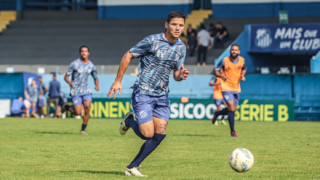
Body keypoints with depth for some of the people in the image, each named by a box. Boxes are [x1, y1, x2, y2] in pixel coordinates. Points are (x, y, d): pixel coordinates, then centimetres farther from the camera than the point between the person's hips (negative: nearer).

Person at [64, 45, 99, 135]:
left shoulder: (91, 66, 4)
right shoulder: (74, 64, -8)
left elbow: (96, 78, 17)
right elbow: (66, 76, -7)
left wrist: (97, 86, -5)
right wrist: (70, 82, -29)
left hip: (86, 90, 3)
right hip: (75, 91, -3)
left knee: (87, 108, -16)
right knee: (78, 113, -10)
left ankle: (83, 130, -3)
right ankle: (67, 108, 24)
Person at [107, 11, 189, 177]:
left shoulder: (181, 48, 6)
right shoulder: (152, 41, -12)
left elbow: (176, 74, 13)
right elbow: (128, 56, -6)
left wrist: (181, 76, -12)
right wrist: (118, 81, -7)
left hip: (162, 95, 6)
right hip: (143, 93, -6)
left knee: (160, 134, -3)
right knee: (147, 134, -12)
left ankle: (133, 167, 7)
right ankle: (129, 121, 22)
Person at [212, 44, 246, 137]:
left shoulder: (242, 60, 1)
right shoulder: (224, 61, -10)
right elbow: (216, 71, -3)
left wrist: (242, 75, -2)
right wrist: (221, 76, -24)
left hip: (236, 88, 5)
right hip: (226, 87, -5)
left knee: (233, 109, 9)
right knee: (232, 107, -18)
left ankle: (217, 113, 39)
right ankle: (232, 131, -11)